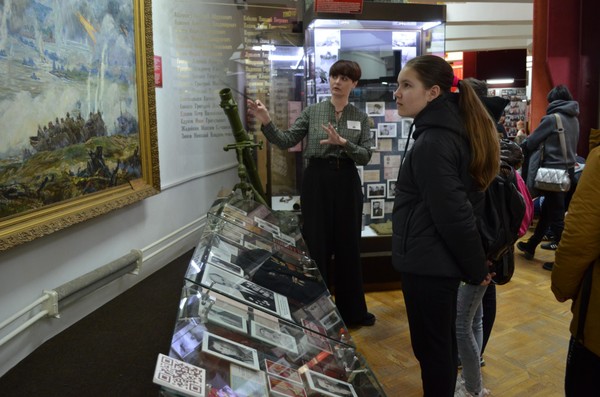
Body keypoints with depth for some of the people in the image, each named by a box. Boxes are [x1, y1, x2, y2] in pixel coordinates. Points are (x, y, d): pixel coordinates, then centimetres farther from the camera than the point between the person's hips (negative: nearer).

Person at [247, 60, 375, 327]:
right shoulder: (312, 111, 3)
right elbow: (286, 141, -6)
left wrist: (343, 142, -21)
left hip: (347, 182, 2)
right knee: (315, 246, 3)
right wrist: (266, 122, -22)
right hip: (316, 180, -1)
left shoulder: (361, 117, 6)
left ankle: (352, 311, 27)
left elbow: (365, 156, -4)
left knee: (348, 247, 10)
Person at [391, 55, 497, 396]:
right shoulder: (453, 131, 8)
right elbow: (462, 207, 12)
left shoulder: (432, 143, -22)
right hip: (439, 262, 9)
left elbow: (454, 215, -23)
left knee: (431, 349, 8)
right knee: (442, 344, 23)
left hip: (428, 264, -9)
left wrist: (476, 269, -11)